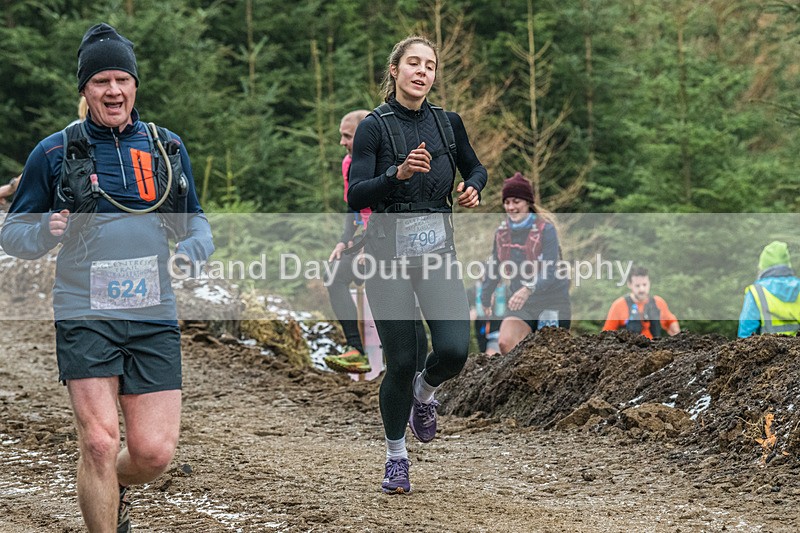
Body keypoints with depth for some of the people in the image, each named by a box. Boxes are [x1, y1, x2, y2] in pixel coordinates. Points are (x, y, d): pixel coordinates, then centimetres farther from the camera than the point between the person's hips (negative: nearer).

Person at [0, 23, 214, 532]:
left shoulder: (167, 147, 12)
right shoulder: (54, 153, 3)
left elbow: (196, 223, 21)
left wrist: (191, 253, -2)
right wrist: (46, 232, -15)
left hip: (154, 318, 2)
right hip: (85, 317, -2)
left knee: (154, 452, -2)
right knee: (100, 443, -13)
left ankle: (114, 489, 32)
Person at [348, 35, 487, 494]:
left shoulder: (448, 123, 5)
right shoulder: (375, 127, -7)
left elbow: (476, 168, 22)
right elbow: (356, 196, -15)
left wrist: (474, 189, 0)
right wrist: (399, 173, -30)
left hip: (438, 253, 3)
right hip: (389, 254, -3)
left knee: (454, 350, -14)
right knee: (401, 363, -4)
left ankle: (424, 393, 23)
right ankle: (396, 457, 18)